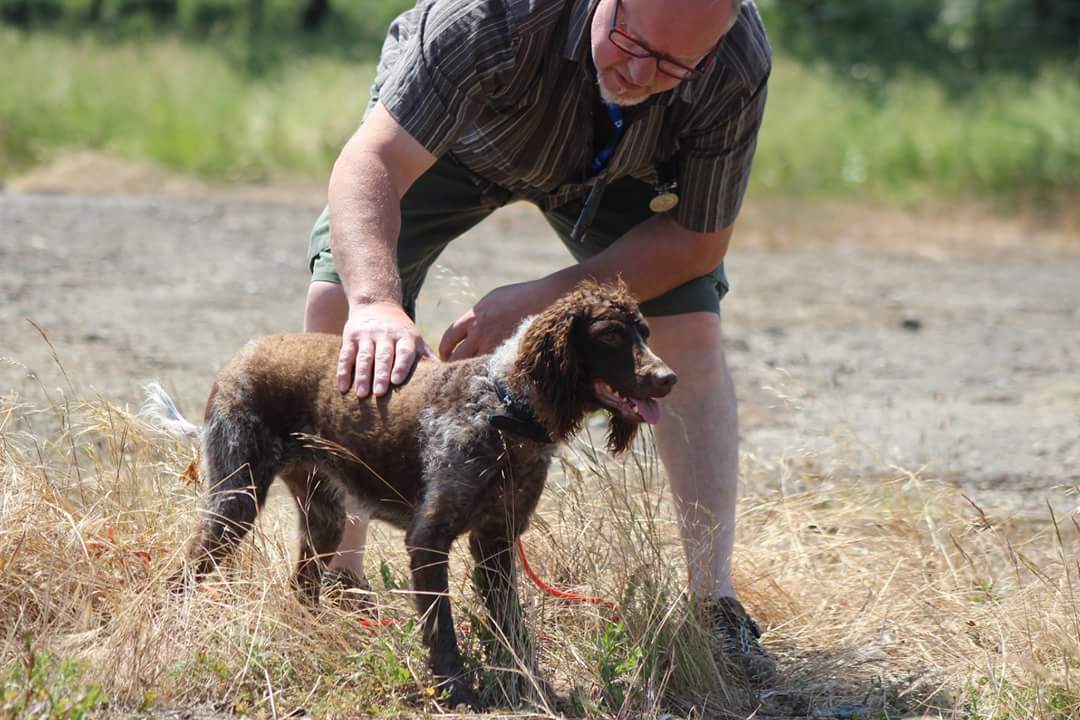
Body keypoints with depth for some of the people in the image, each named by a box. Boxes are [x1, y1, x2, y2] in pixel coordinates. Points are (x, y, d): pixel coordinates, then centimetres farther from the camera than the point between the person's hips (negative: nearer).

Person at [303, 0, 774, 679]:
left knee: (691, 327, -17)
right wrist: (376, 301, -66)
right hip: (449, 130, -1)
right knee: (338, 300, -17)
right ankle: (337, 579, -4)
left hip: (614, 164, 1)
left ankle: (715, 603, -12)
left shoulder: (738, 66, -36)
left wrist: (541, 301, -34)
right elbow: (370, 165, -47)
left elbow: (698, 240, -24)